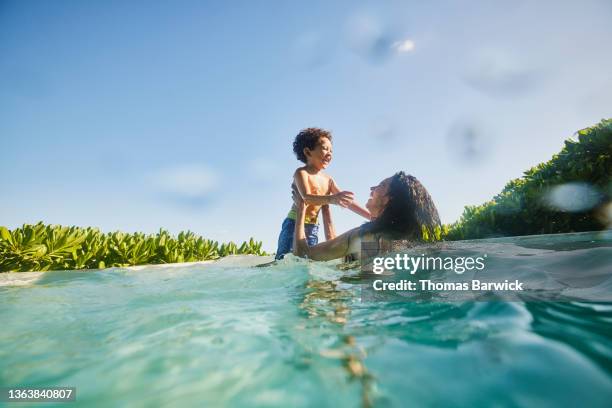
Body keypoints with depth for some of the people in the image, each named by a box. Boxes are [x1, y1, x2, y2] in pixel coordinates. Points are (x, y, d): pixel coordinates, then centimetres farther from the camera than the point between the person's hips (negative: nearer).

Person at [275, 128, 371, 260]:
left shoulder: (328, 180, 11)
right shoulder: (301, 173, -9)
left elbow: (343, 203, 11)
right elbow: (306, 198, -28)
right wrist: (331, 199, -47)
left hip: (313, 229, 7)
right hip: (294, 225, -6)